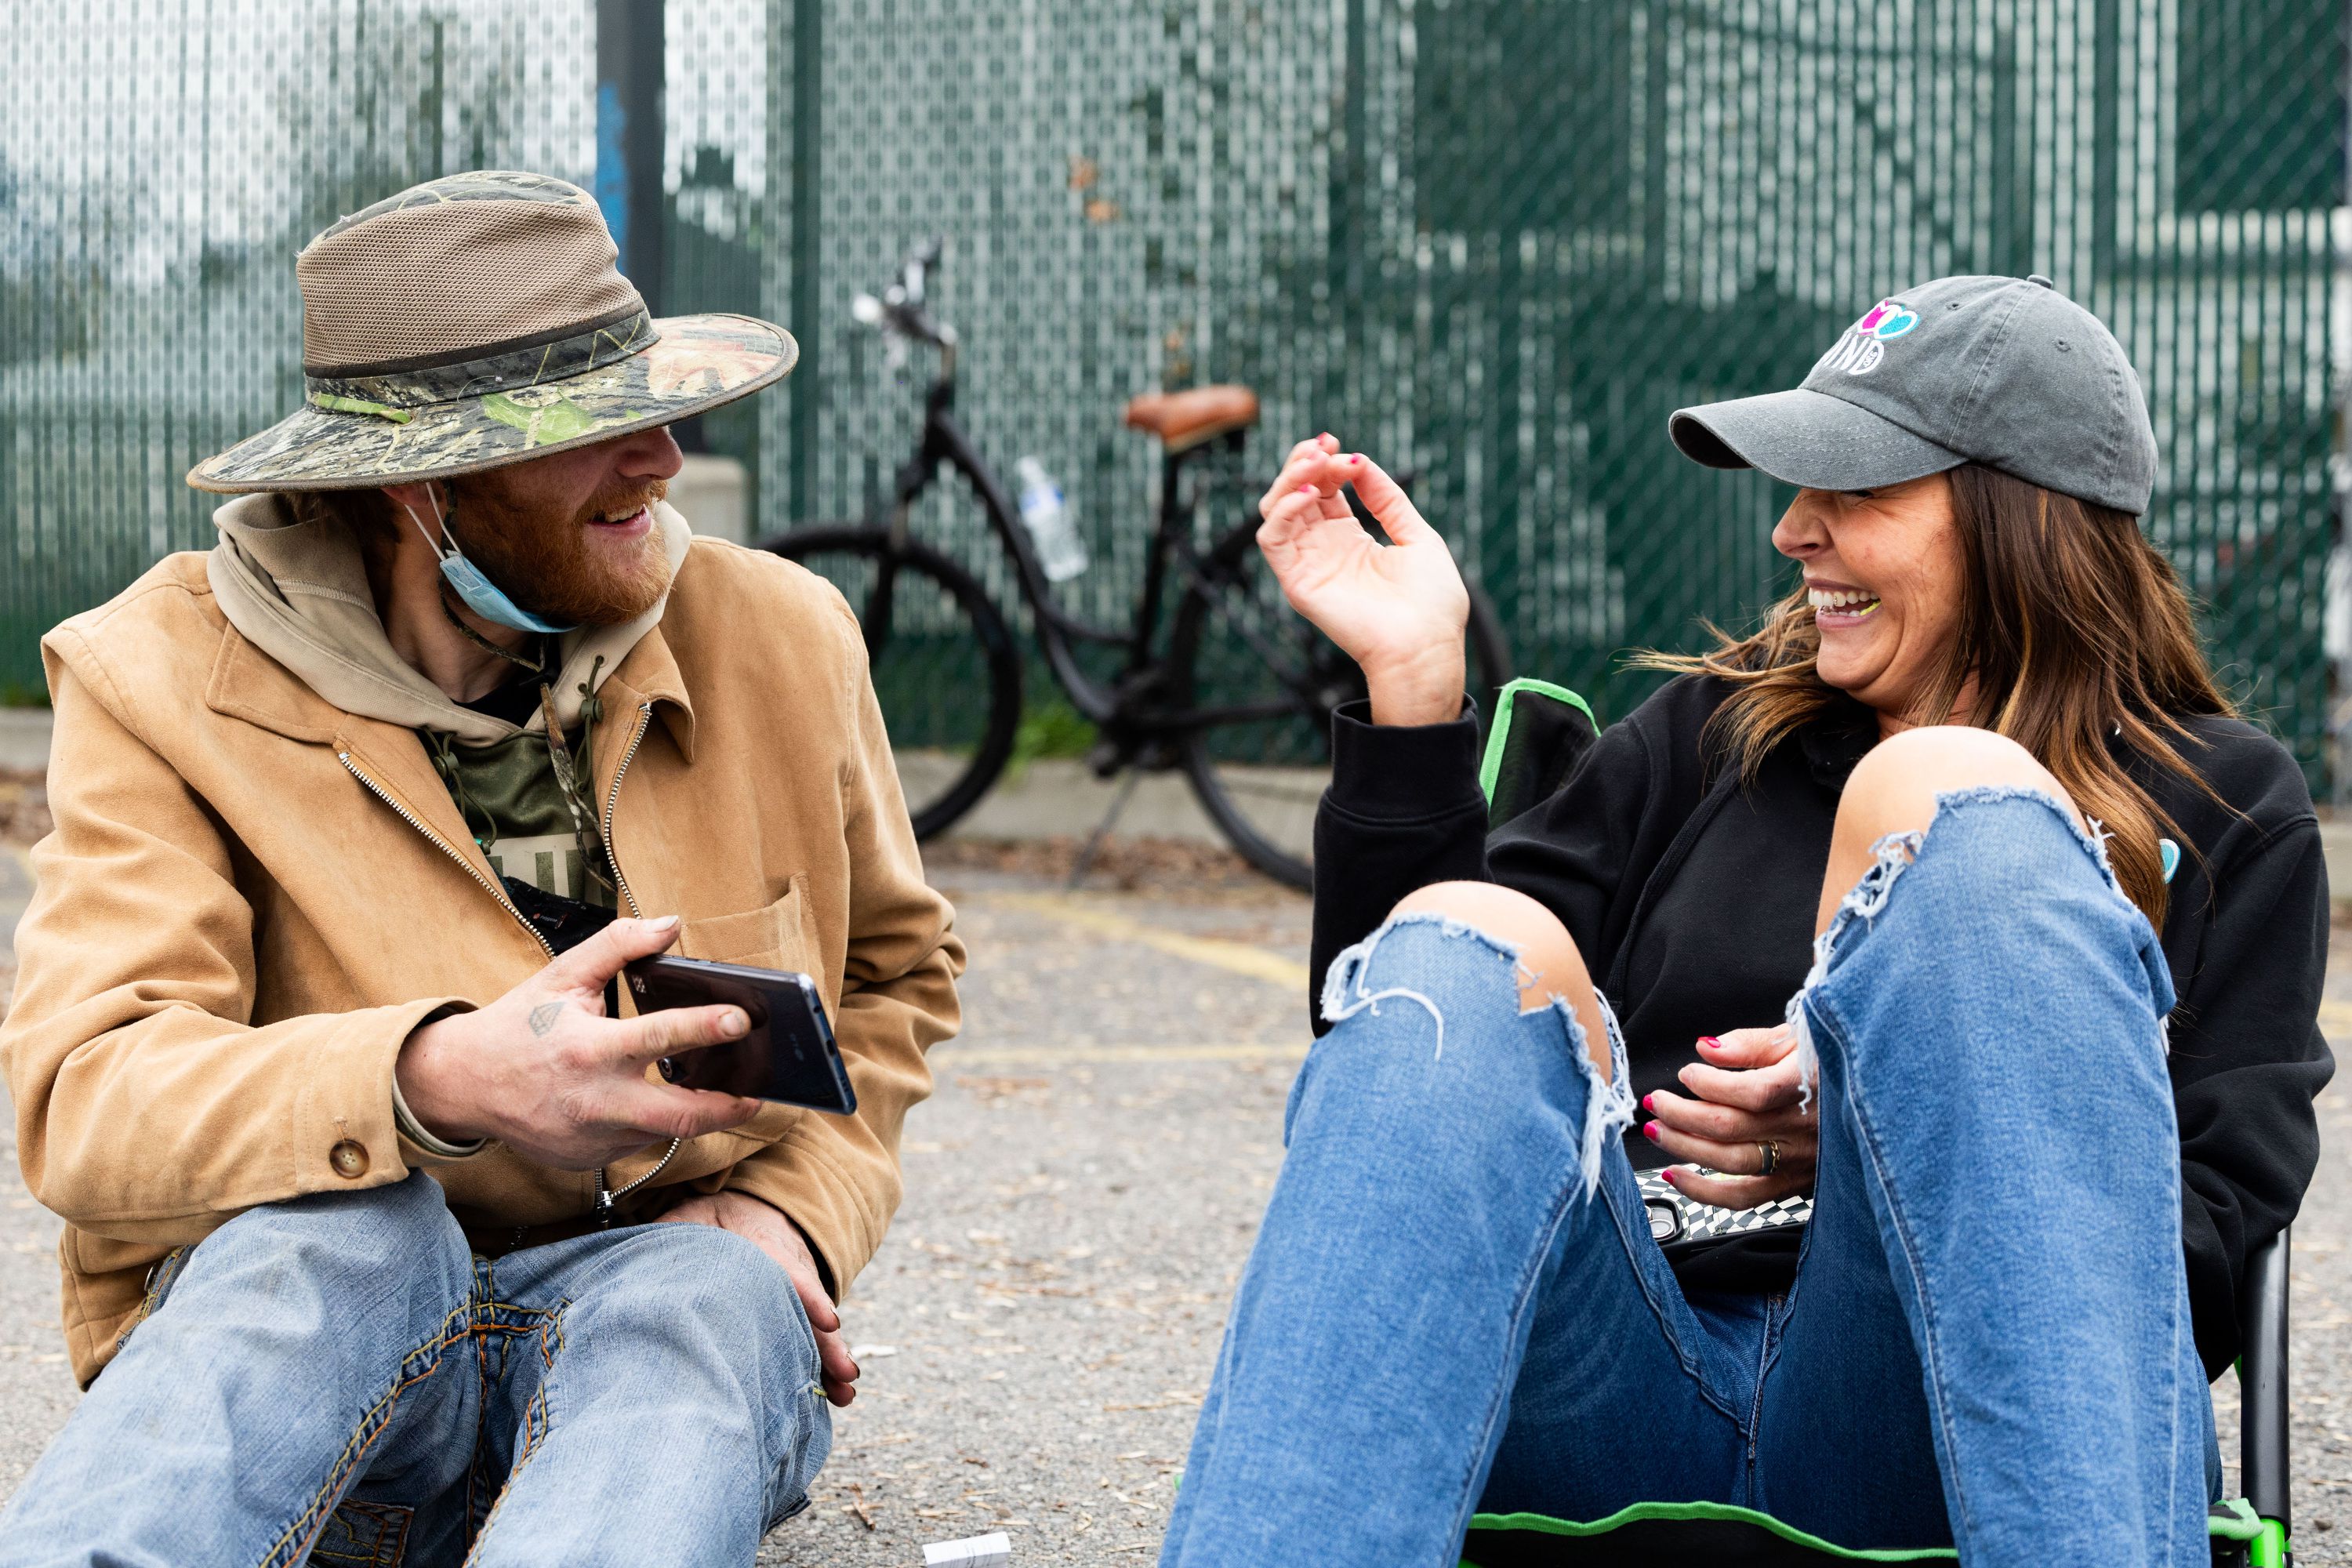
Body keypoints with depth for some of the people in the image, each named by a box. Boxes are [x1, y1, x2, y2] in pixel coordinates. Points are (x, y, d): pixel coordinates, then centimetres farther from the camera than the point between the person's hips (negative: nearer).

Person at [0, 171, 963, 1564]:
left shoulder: (779, 638, 5)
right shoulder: (165, 679, -5)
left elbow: (895, 968, 22)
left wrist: (800, 1205, 1)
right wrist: (444, 1082, -36)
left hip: (673, 1294, 2)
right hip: (302, 1333, -2)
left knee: (706, 1294, -35)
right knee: (349, 1219, -37)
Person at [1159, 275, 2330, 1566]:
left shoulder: (2223, 807, 18)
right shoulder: (1714, 733, 25)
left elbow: (2209, 1250, 5)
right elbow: (1387, 1055, 16)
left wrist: (1893, 1140, -11)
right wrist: (1409, 683, 8)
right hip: (1620, 1400, 2)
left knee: (1950, 797, -21)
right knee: (1473, 956, -24)